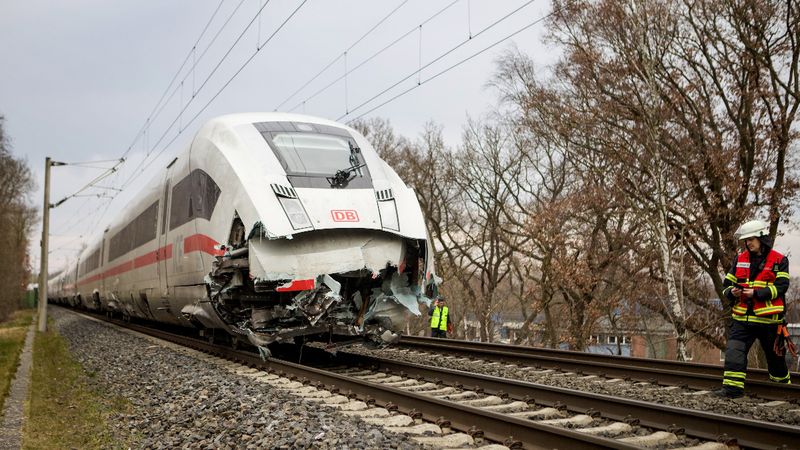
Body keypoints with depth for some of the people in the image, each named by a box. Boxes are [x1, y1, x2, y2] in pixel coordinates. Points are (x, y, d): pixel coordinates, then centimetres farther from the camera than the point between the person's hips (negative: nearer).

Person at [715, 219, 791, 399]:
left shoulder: (779, 260, -2)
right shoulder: (740, 259, 10)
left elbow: (781, 286, -12)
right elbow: (727, 283, 13)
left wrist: (756, 293, -21)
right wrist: (732, 292, -9)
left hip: (768, 319, -3)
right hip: (742, 318, 3)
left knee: (775, 357, 14)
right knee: (734, 352, -11)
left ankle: (783, 385, 35)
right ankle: (732, 388, -10)